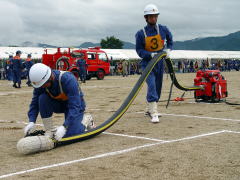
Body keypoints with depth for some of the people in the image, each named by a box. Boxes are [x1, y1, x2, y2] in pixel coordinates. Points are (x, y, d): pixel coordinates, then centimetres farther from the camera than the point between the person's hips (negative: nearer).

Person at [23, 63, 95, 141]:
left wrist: (64, 127, -47)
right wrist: (31, 122, -29)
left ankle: (86, 120, 9)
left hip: (75, 105, -5)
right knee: (42, 98, -26)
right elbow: (35, 103, -12)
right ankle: (49, 131, -14)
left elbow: (75, 107, -38)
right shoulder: (40, 83, -20)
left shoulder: (68, 80, -35)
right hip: (58, 103, 5)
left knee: (69, 134, -21)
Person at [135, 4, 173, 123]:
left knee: (158, 87, 13)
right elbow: (139, 50, -8)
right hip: (147, 63, -4)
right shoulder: (141, 33, -10)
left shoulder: (163, 29, -2)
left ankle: (149, 109, 33)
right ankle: (154, 113, -22)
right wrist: (151, 55, -24)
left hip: (160, 64, 4)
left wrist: (169, 49, -1)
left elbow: (170, 39, 17)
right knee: (152, 86, -19)